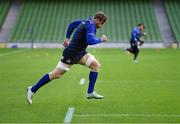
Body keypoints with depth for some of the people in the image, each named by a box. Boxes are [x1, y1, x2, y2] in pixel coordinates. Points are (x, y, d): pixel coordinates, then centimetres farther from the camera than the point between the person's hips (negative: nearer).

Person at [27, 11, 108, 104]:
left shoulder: (86, 22, 10)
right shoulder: (91, 25, -19)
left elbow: (72, 24, 24)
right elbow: (90, 41, -33)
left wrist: (67, 38, 27)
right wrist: (101, 39, -17)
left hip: (79, 52, 10)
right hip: (71, 53, -10)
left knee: (96, 65, 1)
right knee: (57, 74, -5)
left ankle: (90, 93, 4)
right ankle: (32, 89, 6)